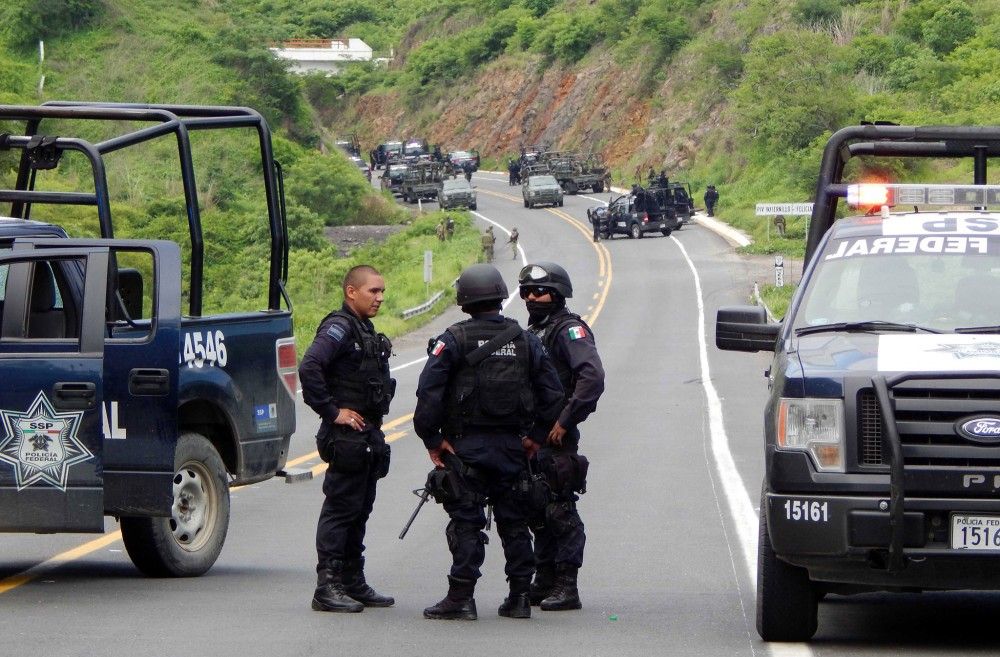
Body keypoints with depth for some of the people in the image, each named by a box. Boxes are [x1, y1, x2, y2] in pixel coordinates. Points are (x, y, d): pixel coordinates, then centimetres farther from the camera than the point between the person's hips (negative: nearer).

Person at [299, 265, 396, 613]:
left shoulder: (365, 330, 17)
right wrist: (333, 411, -22)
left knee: (359, 511, 14)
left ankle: (354, 584, 21)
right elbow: (309, 368, -28)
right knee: (340, 509, -8)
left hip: (368, 437, 10)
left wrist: (374, 433, 15)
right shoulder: (339, 327, -13)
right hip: (347, 437, -10)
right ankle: (327, 587, -7)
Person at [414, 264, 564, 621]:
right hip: (512, 446, 4)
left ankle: (461, 598, -5)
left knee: (466, 523, -2)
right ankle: (520, 597, 12)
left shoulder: (455, 340, -8)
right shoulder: (525, 340, 5)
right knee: (514, 521, 11)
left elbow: (429, 391, -13)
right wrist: (535, 435, 16)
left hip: (466, 445, -4)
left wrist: (432, 439, -5)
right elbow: (552, 394, 7)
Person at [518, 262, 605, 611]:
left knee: (560, 512, -7)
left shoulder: (570, 330, -10)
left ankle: (567, 587, -5)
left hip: (557, 439, -9)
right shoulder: (532, 332, 18)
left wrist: (565, 422, -21)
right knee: (537, 513, 13)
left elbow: (592, 378, -23)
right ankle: (544, 582, 20)